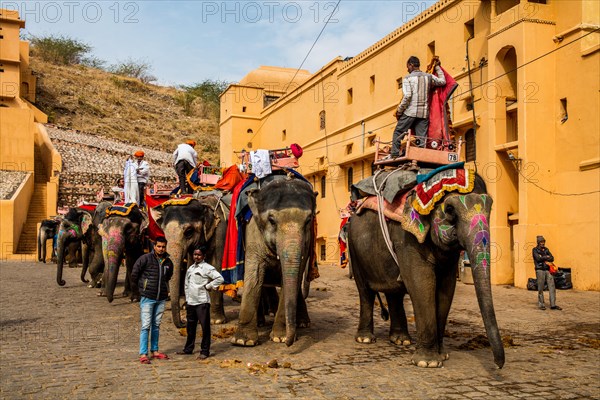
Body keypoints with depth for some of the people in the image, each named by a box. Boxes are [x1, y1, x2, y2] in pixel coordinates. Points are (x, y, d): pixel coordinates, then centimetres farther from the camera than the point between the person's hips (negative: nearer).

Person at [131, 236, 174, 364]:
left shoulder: (168, 262, 6)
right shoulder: (146, 258, -10)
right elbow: (134, 273, -4)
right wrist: (142, 286, 4)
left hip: (161, 298, 5)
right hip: (147, 297, -5)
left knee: (156, 326, 13)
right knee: (146, 326, -4)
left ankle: (154, 351, 23)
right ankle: (143, 354, 1)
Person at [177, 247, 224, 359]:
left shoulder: (207, 268, -6)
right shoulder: (190, 268, 16)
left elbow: (220, 279, -15)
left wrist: (208, 286, -11)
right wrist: (187, 299, 16)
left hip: (202, 302, -7)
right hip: (190, 302, 7)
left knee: (205, 327, -3)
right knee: (190, 327, 16)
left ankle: (204, 351, 3)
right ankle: (188, 349, 28)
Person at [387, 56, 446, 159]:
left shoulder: (407, 78, -1)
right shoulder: (429, 77, 12)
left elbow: (407, 96, -12)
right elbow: (442, 81, 25)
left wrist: (399, 111, -5)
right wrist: (437, 68, 34)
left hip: (410, 112, -4)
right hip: (424, 113, 4)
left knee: (398, 132, 5)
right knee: (422, 137, 2)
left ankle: (394, 155, 0)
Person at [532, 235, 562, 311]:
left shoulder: (546, 249, 15)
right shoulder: (535, 250, -1)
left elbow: (552, 259, 4)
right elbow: (538, 258, -16)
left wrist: (543, 258, -12)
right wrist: (547, 257, -3)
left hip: (548, 270, 5)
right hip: (540, 270, -5)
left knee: (552, 287, -1)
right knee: (541, 288, -2)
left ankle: (553, 305, 1)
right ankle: (541, 305, 8)